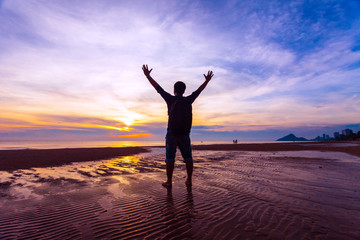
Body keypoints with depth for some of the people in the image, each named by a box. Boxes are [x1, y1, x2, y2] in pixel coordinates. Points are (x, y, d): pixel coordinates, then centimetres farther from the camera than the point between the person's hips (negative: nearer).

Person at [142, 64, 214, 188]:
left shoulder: (171, 99, 1)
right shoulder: (188, 100, 7)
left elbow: (158, 88, 5)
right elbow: (199, 90, 19)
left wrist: (148, 75, 13)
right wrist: (207, 80, 33)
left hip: (172, 133, -2)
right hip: (185, 134, 2)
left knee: (170, 158, 4)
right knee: (188, 158, 10)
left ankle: (169, 181, 8)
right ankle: (189, 180, 15)